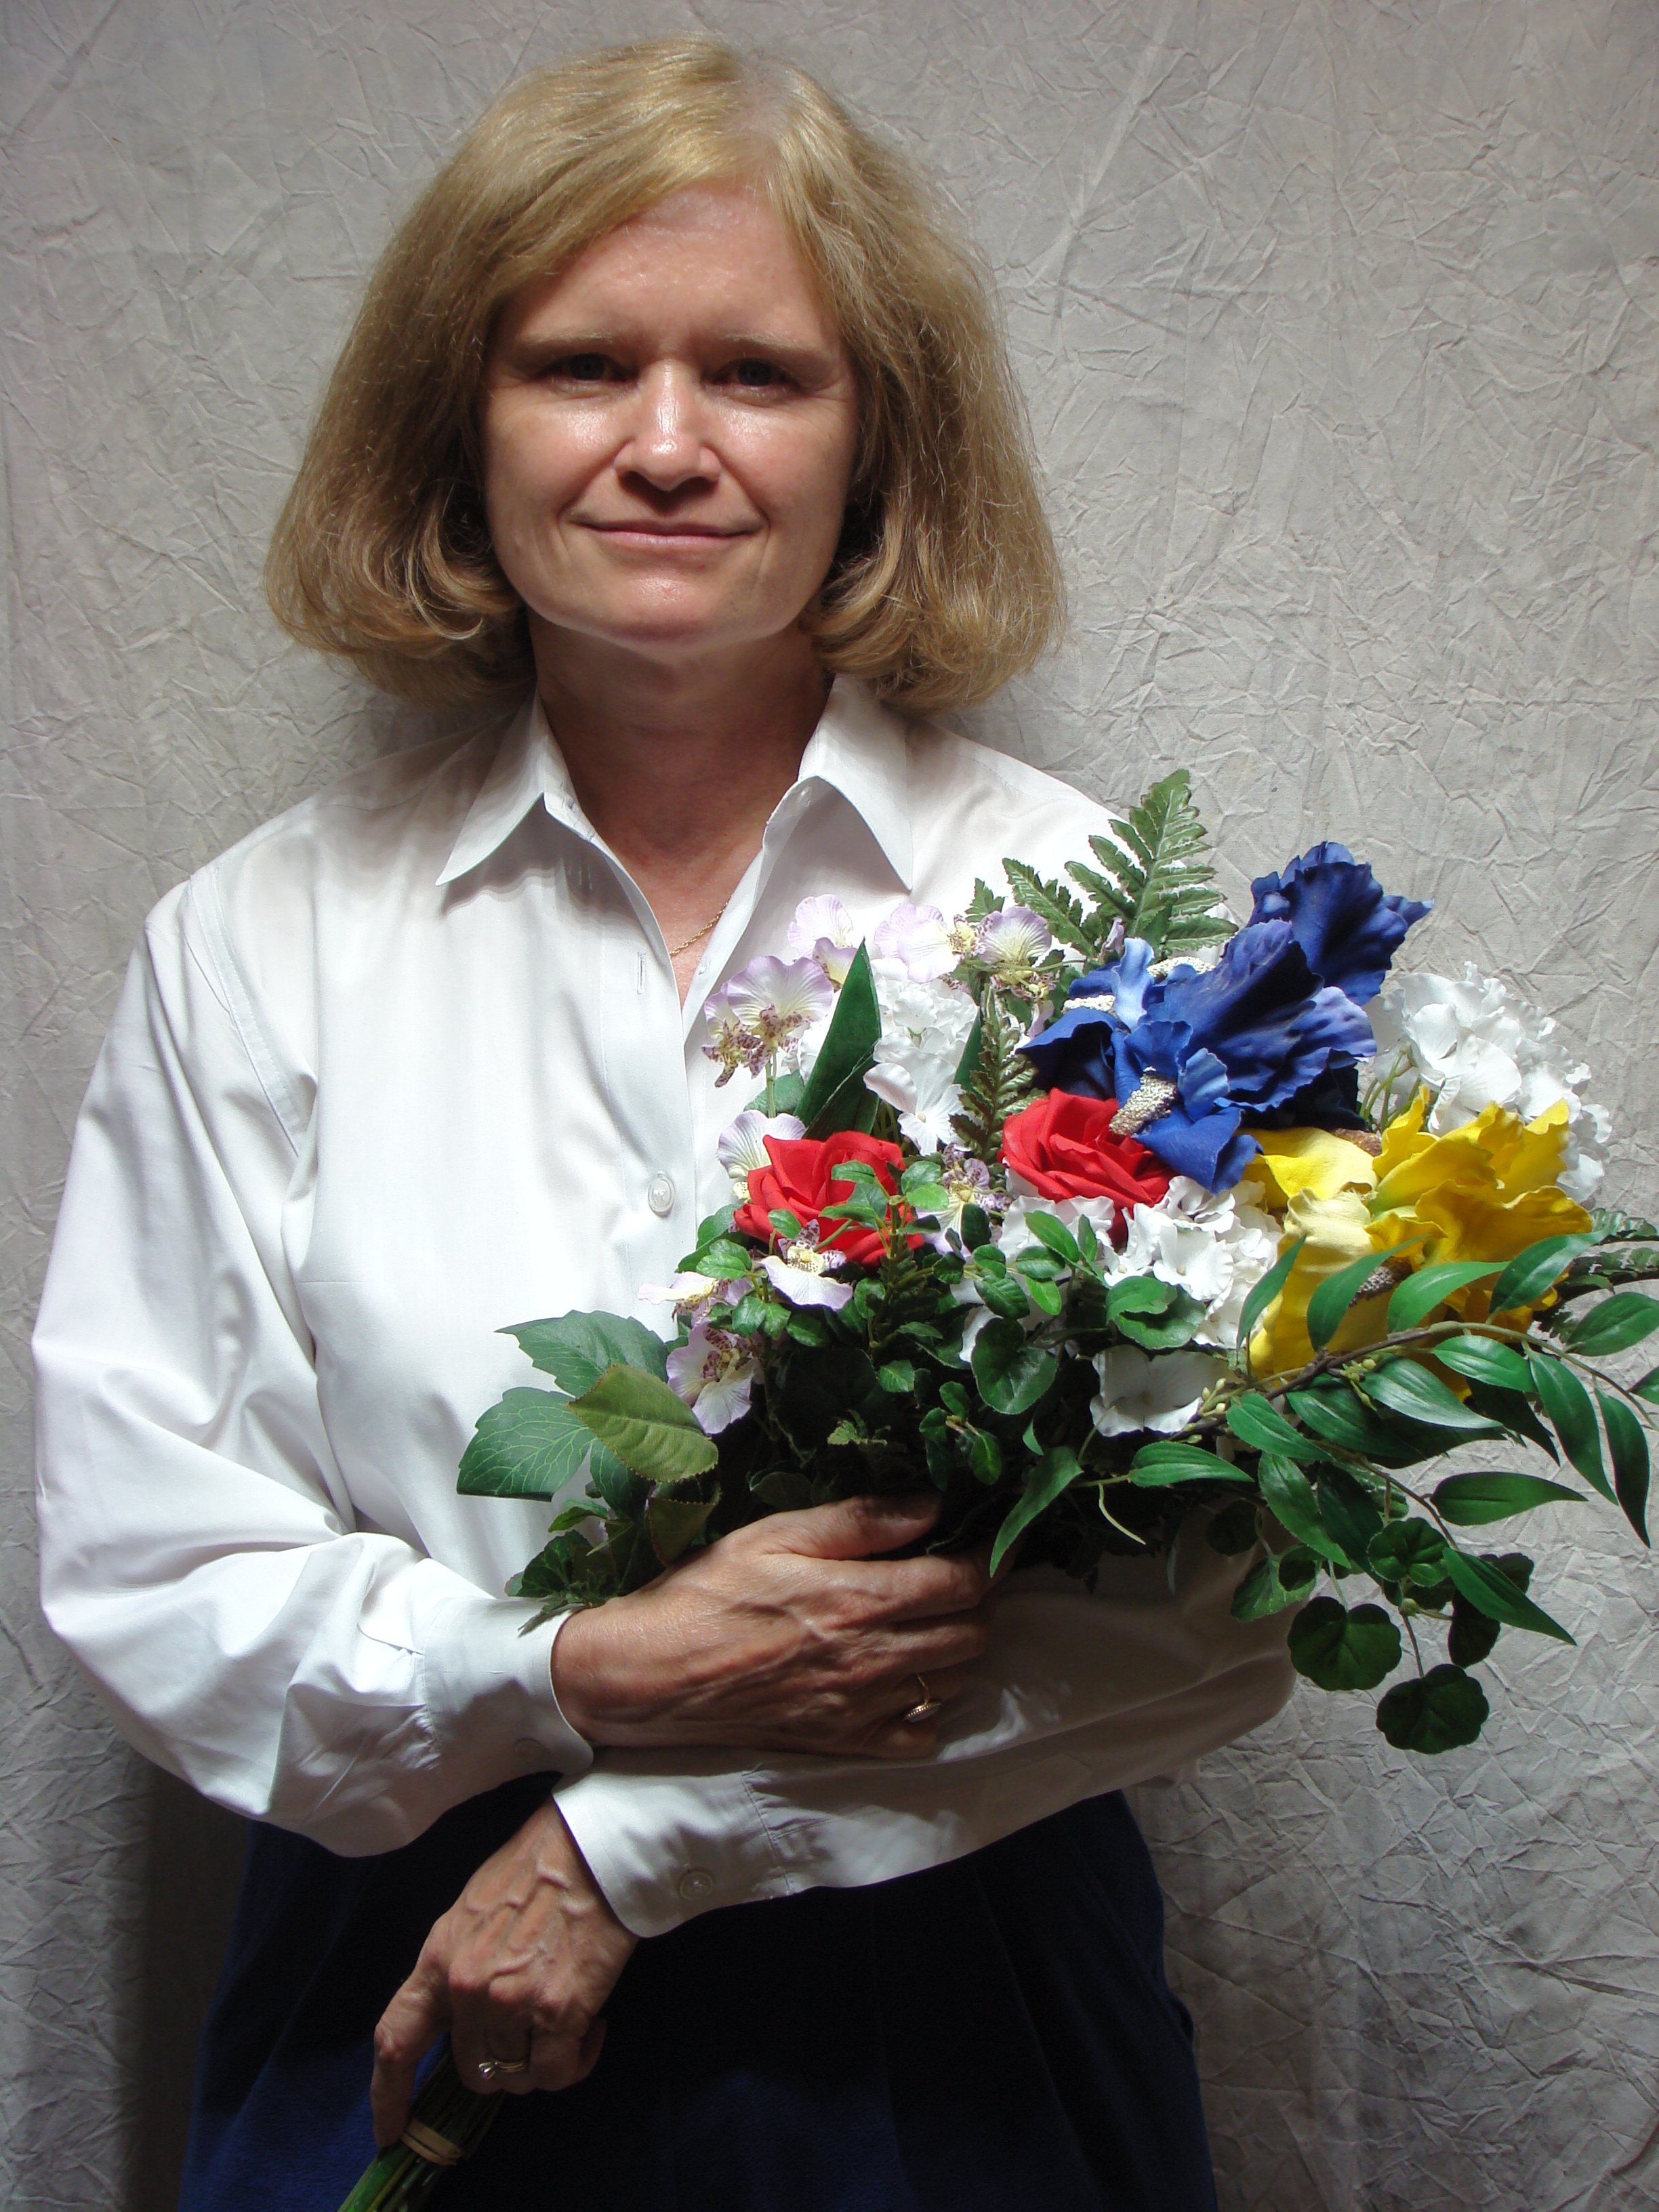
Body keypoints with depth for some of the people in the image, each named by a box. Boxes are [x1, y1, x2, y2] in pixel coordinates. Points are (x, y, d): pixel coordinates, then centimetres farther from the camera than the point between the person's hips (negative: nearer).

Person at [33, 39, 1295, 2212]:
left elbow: (1219, 1587, -11)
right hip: (406, 2018, 1)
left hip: (951, 2021, 0)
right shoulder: (256, 942, -4)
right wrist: (580, 1677, -20)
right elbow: (144, 1570, -4)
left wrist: (640, 1836, -15)